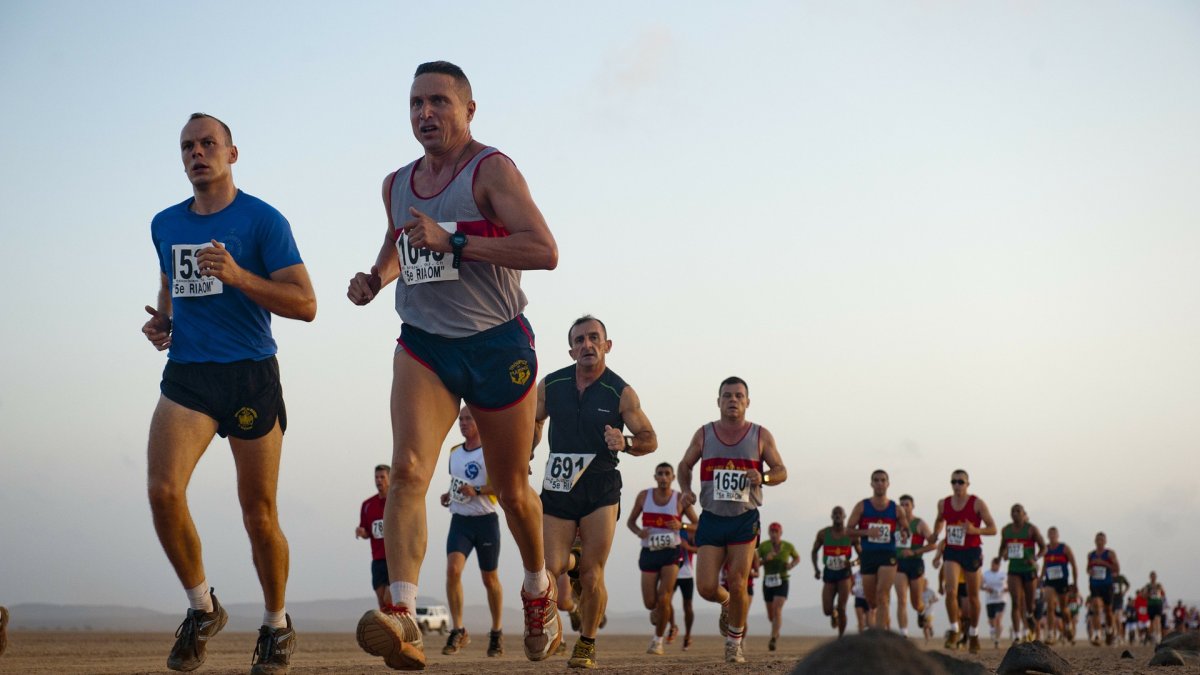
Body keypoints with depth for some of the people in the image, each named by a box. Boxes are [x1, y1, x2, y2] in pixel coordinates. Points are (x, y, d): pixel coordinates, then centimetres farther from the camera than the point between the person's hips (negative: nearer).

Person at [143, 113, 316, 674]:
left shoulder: (262, 221, -2)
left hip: (250, 375, -3)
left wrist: (238, 276, -20)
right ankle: (202, 608, 2)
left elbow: (305, 304, -8)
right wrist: (161, 322, 10)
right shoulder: (165, 224, 14)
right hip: (186, 374, 4)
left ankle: (277, 624, 23)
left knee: (259, 513, 2)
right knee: (163, 490, -18)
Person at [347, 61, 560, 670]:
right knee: (407, 470, -22)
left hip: (498, 345, -3)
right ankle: (402, 617, -33)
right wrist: (376, 277, 9)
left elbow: (544, 251, -20)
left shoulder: (491, 169, -9)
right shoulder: (396, 185, 11)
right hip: (424, 344, 4)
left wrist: (455, 241, -26)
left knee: (511, 488, 11)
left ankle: (538, 588, 41)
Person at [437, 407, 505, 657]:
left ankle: (496, 632, 25)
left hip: (486, 520, -4)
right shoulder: (454, 453, 12)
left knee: (490, 578, 8)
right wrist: (449, 495, 8)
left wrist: (477, 491, -22)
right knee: (452, 568, -19)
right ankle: (458, 630, -14)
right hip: (460, 520, 4)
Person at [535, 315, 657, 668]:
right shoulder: (550, 385, 3)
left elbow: (650, 439, 3)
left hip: (601, 489, -2)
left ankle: (587, 644, 14)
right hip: (557, 486, 2)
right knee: (549, 570, -8)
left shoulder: (621, 393, -4)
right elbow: (533, 422, 21)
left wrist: (625, 443, -17)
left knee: (591, 577, -6)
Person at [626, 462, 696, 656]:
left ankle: (658, 640, 5)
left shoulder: (680, 499, -2)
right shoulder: (644, 496, 2)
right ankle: (657, 611, 38)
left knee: (663, 599, -12)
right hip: (649, 553, 2)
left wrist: (681, 526, -18)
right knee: (650, 602, -1)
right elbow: (631, 521, 11)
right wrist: (638, 531, -11)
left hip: (671, 553, -2)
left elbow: (698, 525, 3)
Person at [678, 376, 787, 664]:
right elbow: (685, 465, 18)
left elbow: (781, 471, 7)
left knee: (738, 586, -7)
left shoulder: (761, 436, 2)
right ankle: (726, 604, 31)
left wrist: (764, 477, -16)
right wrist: (685, 489, -3)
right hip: (711, 518, 1)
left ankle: (734, 643, 13)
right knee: (706, 587, -6)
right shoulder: (704, 434, 5)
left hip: (745, 520, -1)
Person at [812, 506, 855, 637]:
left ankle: (841, 636, 3)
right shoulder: (823, 534, -1)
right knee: (827, 610, -3)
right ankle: (834, 614, 35)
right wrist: (816, 568, 0)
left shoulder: (851, 535, -5)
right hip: (829, 574, 2)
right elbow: (814, 551, 12)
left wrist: (852, 562, -15)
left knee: (841, 608, -11)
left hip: (844, 574, -2)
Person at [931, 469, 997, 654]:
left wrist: (975, 530, -25)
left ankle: (973, 634, 25)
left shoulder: (977, 504, -8)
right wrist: (935, 535, 8)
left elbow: (992, 528, -9)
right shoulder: (943, 504, 2)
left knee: (973, 596, 9)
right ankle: (954, 630, -8)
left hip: (972, 551, -2)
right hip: (952, 551, 2)